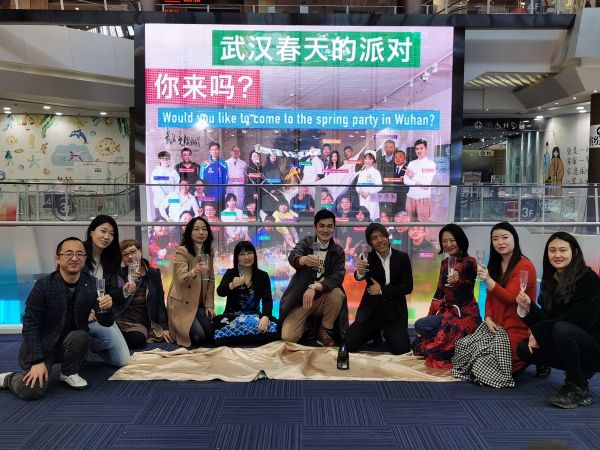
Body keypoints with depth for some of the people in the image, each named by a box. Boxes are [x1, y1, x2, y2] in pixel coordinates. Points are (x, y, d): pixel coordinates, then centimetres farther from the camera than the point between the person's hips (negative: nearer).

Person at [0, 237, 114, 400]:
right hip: (40, 344, -3)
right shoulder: (43, 285, -17)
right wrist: (37, 361, -20)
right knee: (32, 391, -22)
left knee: (81, 336, -30)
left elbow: (105, 323, -9)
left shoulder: (92, 284, -10)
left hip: (70, 342, 3)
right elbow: (30, 325, -13)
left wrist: (105, 309, -33)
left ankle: (69, 373, -1)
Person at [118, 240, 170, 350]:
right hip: (119, 319, 0)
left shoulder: (154, 273, 5)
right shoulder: (119, 273, 2)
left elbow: (160, 302, 8)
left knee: (137, 339, -31)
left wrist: (165, 327, 6)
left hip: (140, 322, 1)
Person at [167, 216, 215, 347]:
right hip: (182, 303, -6)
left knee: (209, 335, -5)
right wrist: (194, 271, -49)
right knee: (198, 337, -18)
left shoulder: (209, 252, 4)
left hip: (200, 303, 6)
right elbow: (181, 280, -27)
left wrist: (209, 304, 1)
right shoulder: (182, 251, -16)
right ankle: (175, 332, 15)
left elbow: (211, 279, 8)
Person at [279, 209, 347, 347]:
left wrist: (314, 288, -32)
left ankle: (325, 331, -7)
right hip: (301, 298, -1)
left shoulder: (338, 251, 1)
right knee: (288, 337, -20)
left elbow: (337, 278, -14)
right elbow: (292, 257, -22)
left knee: (338, 293, -32)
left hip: (323, 299, 1)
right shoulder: (306, 242, -1)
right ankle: (309, 325, 14)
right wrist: (304, 260, -48)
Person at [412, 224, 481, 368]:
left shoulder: (470, 262, -14)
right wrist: (429, 316, 1)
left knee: (420, 325, -22)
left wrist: (458, 274, -65)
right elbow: (439, 292, 11)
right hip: (449, 312, 7)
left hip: (465, 315, -7)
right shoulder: (445, 263, 7)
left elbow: (465, 268, -41)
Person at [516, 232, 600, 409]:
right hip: (568, 342, 7)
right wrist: (528, 308, -19)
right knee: (524, 348, -8)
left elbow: (580, 319, -23)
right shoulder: (551, 280, 6)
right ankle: (579, 372, 6)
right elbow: (546, 318, 2)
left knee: (560, 329, -34)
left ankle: (579, 389, -15)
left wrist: (538, 331, -19)